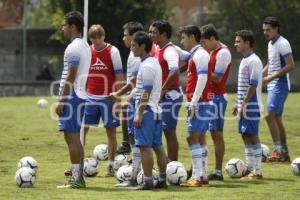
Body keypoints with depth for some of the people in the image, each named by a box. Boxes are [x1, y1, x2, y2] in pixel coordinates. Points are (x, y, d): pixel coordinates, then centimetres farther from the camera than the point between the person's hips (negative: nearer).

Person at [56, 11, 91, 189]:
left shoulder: (73, 47, -15)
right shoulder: (85, 46, 16)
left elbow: (70, 77, -19)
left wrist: (61, 100, -17)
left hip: (71, 96, -10)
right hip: (80, 95, 10)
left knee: (71, 137, -9)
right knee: (75, 137, 13)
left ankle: (77, 179, -11)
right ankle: (78, 177, 15)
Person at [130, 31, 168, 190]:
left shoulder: (147, 66, -14)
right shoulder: (155, 63, 16)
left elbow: (146, 93, -18)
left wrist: (139, 114, -18)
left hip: (147, 111, -10)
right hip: (156, 110, 10)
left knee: (145, 146, -8)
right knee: (157, 146, 11)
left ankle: (148, 181, -9)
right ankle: (162, 180, 14)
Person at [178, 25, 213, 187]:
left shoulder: (200, 55, -12)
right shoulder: (195, 55, 18)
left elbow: (202, 78, -21)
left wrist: (193, 102, -22)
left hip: (199, 103, -10)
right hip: (202, 103, 10)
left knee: (193, 138, -11)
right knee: (200, 138, 11)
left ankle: (197, 177, -14)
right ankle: (202, 175, 13)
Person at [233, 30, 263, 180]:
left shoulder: (253, 61, -15)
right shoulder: (244, 60, 15)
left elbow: (253, 85, -19)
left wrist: (244, 104, -20)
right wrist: (239, 104, 19)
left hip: (251, 107, -9)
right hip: (244, 107, 9)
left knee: (253, 136, -6)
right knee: (246, 136, 12)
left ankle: (257, 172, -3)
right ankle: (250, 169, 19)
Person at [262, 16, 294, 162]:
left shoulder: (282, 44, -13)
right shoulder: (271, 44, 16)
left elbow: (290, 65, -19)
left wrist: (271, 78, -19)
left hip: (280, 85, -10)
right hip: (272, 86, 10)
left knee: (269, 115, -17)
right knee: (277, 119, 10)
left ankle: (278, 151, -15)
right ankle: (284, 154, 14)